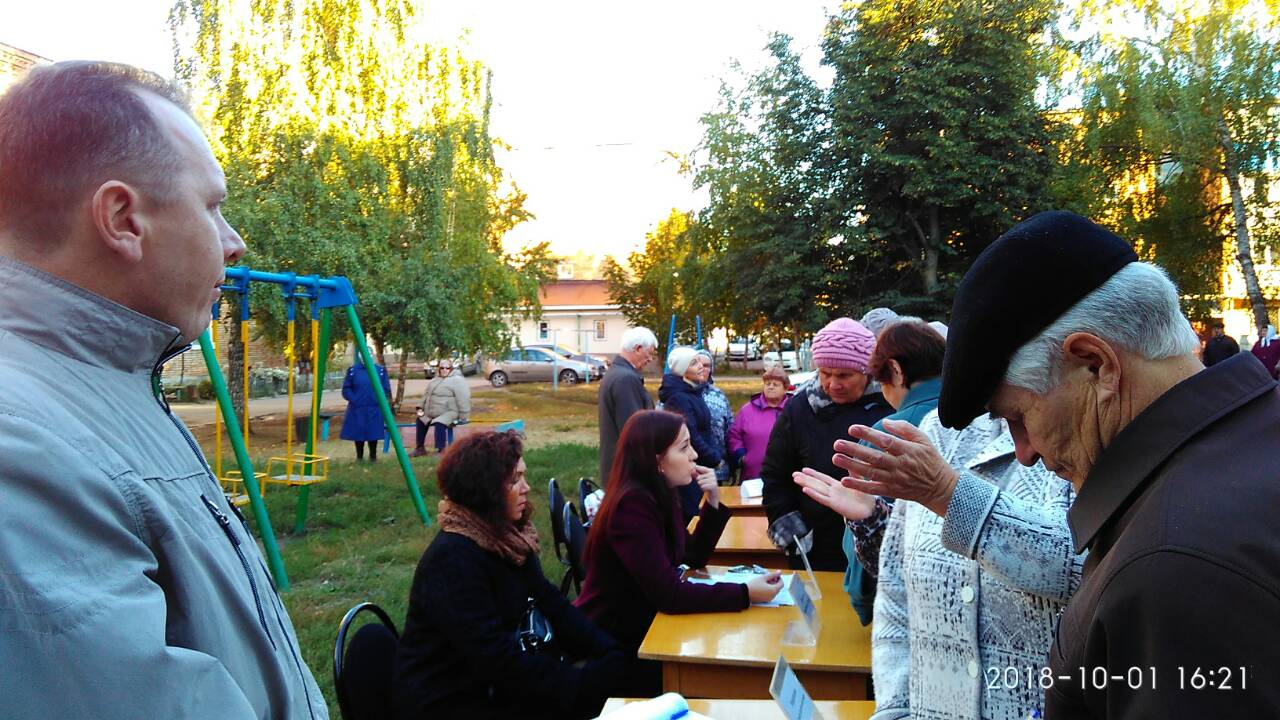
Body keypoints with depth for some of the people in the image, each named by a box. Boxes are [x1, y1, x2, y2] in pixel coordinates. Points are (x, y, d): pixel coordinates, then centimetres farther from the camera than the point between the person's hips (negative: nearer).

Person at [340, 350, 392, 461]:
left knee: (373, 433, 4)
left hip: (374, 410, 0)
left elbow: (386, 390, 4)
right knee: (358, 434, 6)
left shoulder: (380, 370, 1)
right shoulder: (352, 370, 1)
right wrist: (354, 400, -7)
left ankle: (373, 456, 19)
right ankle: (359, 457, 20)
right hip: (357, 410, 0)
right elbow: (346, 390, 4)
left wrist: (379, 401, -6)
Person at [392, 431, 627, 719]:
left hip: (492, 681, 8)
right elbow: (495, 656, -28)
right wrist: (578, 686, -26)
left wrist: (609, 650, -11)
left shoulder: (508, 537, 1)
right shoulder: (453, 561, -25)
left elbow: (548, 601, 1)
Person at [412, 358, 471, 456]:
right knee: (420, 420, 16)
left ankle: (441, 450, -29)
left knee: (440, 424, -33)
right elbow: (426, 394, 23)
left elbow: (463, 400, -18)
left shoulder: (457, 380, -12)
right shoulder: (434, 380, 14)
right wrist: (421, 408, 12)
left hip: (449, 413, -9)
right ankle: (420, 448, 27)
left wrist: (463, 417, -22)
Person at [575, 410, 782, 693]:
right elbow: (668, 594, -30)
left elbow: (694, 557, 11)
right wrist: (745, 594, -28)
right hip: (608, 648, -8)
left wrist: (713, 500, -2)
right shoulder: (632, 506, -26)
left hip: (638, 630, 8)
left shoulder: (659, 496, 1)